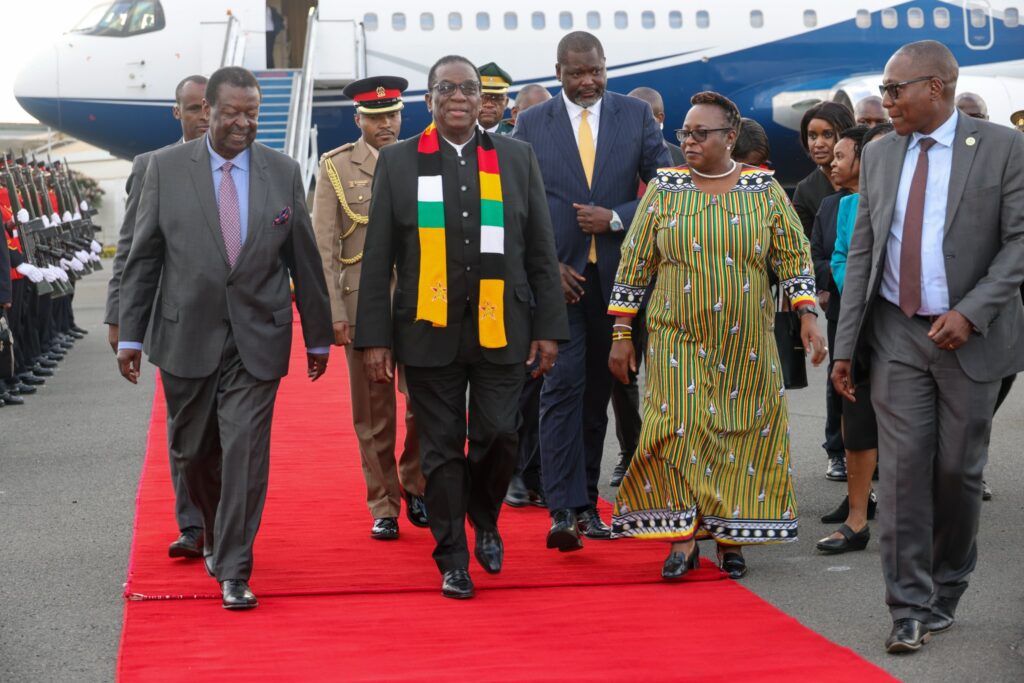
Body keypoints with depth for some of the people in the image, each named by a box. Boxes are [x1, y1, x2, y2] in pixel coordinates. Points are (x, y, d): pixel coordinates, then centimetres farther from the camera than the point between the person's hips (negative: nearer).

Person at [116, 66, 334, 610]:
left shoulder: (283, 172, 2)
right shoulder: (166, 167, 0)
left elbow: (304, 259, 8)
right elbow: (143, 257, 3)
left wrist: (318, 335, 11)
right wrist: (129, 334, 0)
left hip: (257, 339, -1)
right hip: (187, 336, 1)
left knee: (245, 453, -6)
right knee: (192, 452, 12)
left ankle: (233, 571, 2)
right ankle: (216, 534, 39)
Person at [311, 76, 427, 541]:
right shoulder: (337, 167, 2)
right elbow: (323, 247, -1)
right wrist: (334, 312, -8)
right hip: (363, 304, -1)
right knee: (373, 412, 4)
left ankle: (414, 484, 19)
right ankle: (383, 508, 15)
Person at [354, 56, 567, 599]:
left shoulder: (517, 157, 8)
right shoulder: (398, 161, 5)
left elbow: (540, 252, 9)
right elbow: (378, 259, 3)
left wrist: (548, 328, 3)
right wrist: (374, 337, -2)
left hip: (500, 330, 1)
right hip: (429, 330, 0)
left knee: (498, 436, -4)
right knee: (441, 450, 4)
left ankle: (484, 521, 26)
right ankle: (453, 559, 16)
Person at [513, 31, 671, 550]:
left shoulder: (636, 115, 5)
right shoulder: (531, 124, 4)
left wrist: (616, 218, -10)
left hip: (616, 276, 2)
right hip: (558, 275, -2)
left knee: (598, 391, 9)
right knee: (563, 387, -10)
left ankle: (587, 501, 19)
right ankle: (564, 510, -14)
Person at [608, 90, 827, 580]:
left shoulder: (764, 189, 2)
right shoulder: (663, 189, 1)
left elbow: (794, 255, 5)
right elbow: (633, 263, 3)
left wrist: (807, 315, -7)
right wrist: (621, 334, 0)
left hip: (746, 345, 1)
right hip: (679, 340, -1)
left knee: (744, 437, 3)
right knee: (679, 429, -9)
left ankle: (731, 536, 14)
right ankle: (682, 536, -2)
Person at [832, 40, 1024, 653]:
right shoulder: (879, 154, 8)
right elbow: (862, 252, 8)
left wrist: (972, 311, -19)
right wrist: (846, 345, 4)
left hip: (970, 336, -2)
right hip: (897, 334, 3)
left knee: (958, 470, 5)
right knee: (903, 469, -3)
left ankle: (945, 594, 24)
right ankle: (911, 608, 2)